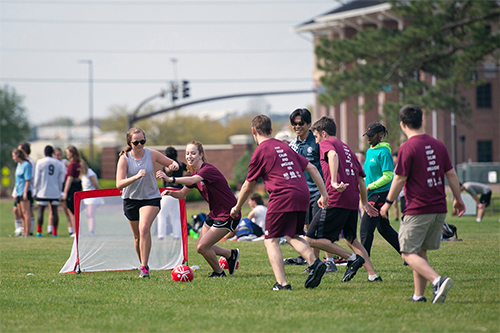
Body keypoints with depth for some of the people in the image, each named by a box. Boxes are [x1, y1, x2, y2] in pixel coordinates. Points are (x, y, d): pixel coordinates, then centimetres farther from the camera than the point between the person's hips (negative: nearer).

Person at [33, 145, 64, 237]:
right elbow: (60, 179, 10)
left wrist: (35, 191, 5)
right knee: (54, 211, 4)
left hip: (43, 191, -2)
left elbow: (37, 178, -1)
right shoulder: (58, 163, 6)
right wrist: (60, 191, 17)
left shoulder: (40, 162, -2)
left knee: (41, 211, 1)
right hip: (55, 192, 2)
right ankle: (54, 232, 3)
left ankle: (39, 232, -1)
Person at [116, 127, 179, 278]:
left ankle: (144, 267, -21)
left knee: (144, 228, -23)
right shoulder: (124, 158, -12)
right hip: (131, 199, 1)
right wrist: (136, 177, -39)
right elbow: (119, 184, -22)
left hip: (151, 198, -1)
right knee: (137, 236, 10)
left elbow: (172, 163, 5)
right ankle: (142, 264, 33)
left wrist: (174, 165, -20)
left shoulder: (151, 154, -9)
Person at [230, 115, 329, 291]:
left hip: (283, 196, -7)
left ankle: (282, 283, -11)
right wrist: (324, 194, 20)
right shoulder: (284, 146, 21)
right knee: (292, 236, 22)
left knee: (271, 241, 1)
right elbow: (311, 168, 19)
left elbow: (247, 186, 10)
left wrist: (237, 207, 25)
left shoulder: (260, 152, 3)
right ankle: (314, 263, -1)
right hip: (303, 194, 7)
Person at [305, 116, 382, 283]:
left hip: (336, 200, -9)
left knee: (312, 239, -7)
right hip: (353, 201, 9)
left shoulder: (326, 143, 2)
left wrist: (334, 181, -33)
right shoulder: (346, 148, 25)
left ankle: (352, 258, -13)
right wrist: (365, 202, 35)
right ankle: (372, 274, 17)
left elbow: (333, 155, -23)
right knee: (350, 239, 25)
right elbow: (360, 177, 27)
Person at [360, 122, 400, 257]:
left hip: (380, 194, -10)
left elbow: (388, 176, -18)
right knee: (383, 228, 15)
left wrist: (369, 187, -17)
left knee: (366, 229, -9)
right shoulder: (369, 151, 14)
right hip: (373, 195, 10)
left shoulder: (383, 152, -13)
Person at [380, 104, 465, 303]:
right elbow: (451, 174, 13)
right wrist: (458, 199, 23)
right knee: (421, 252, 16)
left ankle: (437, 280, -23)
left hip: (417, 209, -7)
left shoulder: (407, 148, -11)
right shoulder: (437, 145, 9)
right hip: (439, 208, 7)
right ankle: (418, 295, 14)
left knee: (409, 253, -2)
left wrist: (388, 202, 1)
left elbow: (400, 179, -10)